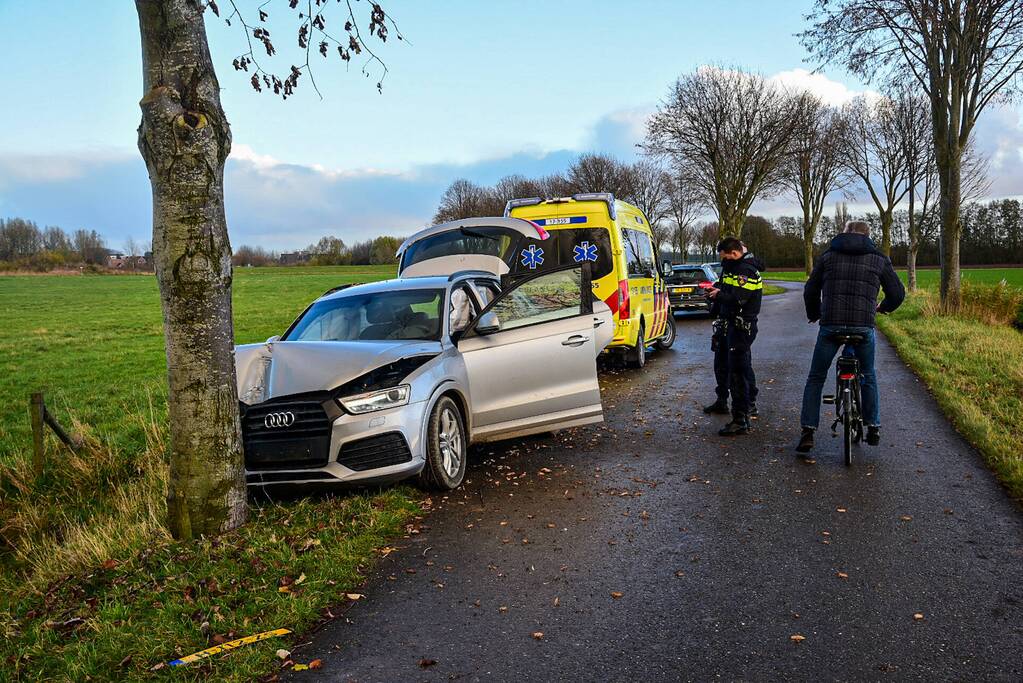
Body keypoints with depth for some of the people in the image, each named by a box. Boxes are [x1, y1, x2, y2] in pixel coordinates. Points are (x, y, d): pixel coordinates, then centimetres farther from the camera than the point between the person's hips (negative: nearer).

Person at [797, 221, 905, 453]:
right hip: (864, 327, 1)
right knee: (868, 377, 23)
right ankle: (874, 427, 26)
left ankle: (808, 432, 3)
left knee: (815, 379, 11)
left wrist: (814, 315, 31)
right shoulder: (879, 259, 12)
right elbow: (898, 293, 13)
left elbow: (810, 290, 13)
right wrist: (883, 307, 35)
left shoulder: (828, 256, 12)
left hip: (830, 326, -1)